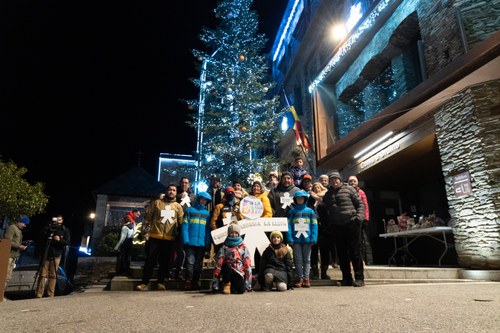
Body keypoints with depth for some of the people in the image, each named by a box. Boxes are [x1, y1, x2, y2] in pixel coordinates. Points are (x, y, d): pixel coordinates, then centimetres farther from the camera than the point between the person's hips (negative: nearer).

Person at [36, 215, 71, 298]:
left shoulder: (65, 231, 6)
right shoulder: (49, 228, 8)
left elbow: (67, 242, -3)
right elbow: (42, 234, -7)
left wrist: (59, 240, -20)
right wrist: (49, 227, -19)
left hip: (56, 256, 0)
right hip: (46, 254, 1)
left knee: (53, 275, -1)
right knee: (42, 275, -2)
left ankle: (51, 295, 3)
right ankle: (39, 294, 4)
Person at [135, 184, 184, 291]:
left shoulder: (178, 206, 11)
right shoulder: (156, 202, 7)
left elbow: (181, 222, 10)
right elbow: (148, 216, 6)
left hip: (170, 239, 1)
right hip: (155, 237, -1)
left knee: (165, 262, 6)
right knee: (150, 260, 1)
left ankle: (161, 282, 18)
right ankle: (144, 282, 9)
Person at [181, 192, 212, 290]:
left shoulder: (207, 213, 14)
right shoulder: (190, 210, 6)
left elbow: (208, 229, 10)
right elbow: (185, 225, -1)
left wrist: (208, 244, 0)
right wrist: (185, 240, -12)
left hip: (202, 243, 3)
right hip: (191, 242, -3)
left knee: (199, 264, 8)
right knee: (190, 262, -5)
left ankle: (195, 282, 18)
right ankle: (188, 282, 4)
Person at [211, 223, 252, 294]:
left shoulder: (243, 248, 11)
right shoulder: (224, 247, 6)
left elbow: (247, 264, 6)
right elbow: (218, 263, 0)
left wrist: (248, 284, 0)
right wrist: (215, 283, -7)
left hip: (239, 273, 1)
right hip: (227, 271, 0)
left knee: (241, 290, -27)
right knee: (226, 265, -35)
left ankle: (232, 285, 8)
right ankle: (226, 284, -8)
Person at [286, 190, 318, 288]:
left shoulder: (310, 211, 3)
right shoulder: (292, 211, 4)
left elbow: (314, 225, 0)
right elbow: (289, 225, -1)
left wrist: (313, 239, -9)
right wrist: (290, 239, -10)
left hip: (307, 239, 0)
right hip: (296, 239, 0)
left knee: (307, 260, 8)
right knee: (298, 260, 6)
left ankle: (306, 278, 15)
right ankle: (299, 278, 14)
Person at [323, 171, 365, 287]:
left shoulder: (349, 189, 4)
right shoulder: (328, 194, 14)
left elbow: (360, 204, 3)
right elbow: (326, 209, 17)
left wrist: (359, 216, -10)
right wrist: (329, 223, 7)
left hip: (351, 224, -4)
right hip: (336, 226, 4)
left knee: (355, 251, -2)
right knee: (342, 253, 8)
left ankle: (359, 278, 6)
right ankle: (347, 278, 18)